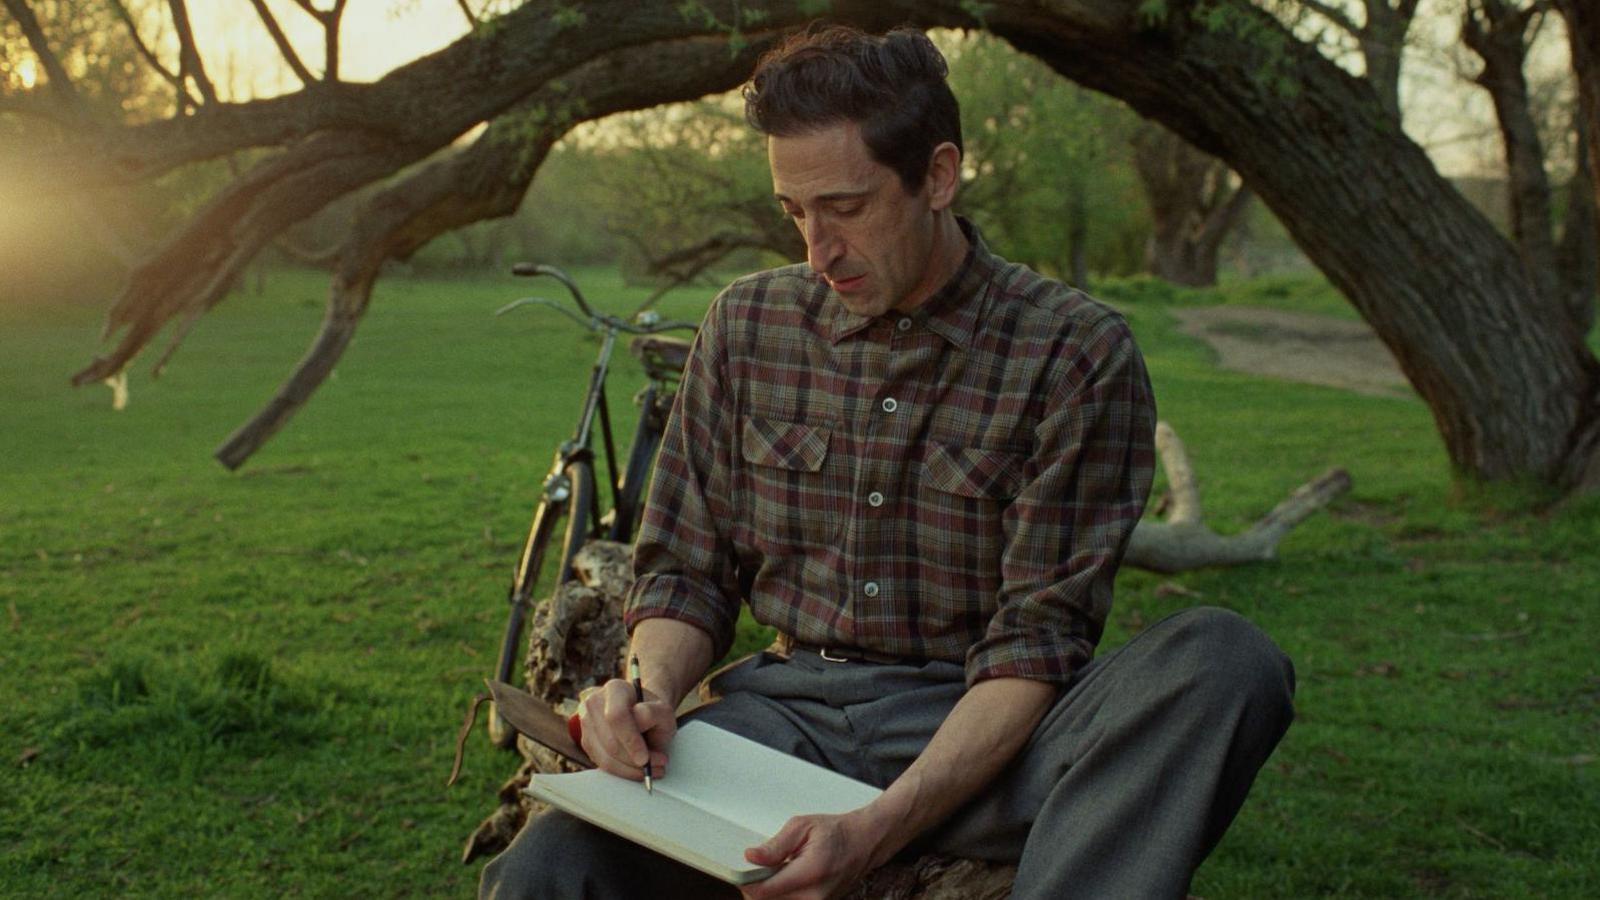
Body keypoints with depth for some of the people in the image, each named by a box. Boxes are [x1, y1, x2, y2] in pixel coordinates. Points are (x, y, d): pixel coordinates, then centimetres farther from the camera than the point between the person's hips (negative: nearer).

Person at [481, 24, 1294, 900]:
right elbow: (687, 571, 11)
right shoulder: (747, 323, 6)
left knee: (1227, 661, -33)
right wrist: (652, 693, -13)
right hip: (786, 707, 2)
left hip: (982, 730, -1)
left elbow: (1036, 641, -11)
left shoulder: (1075, 355, -7)